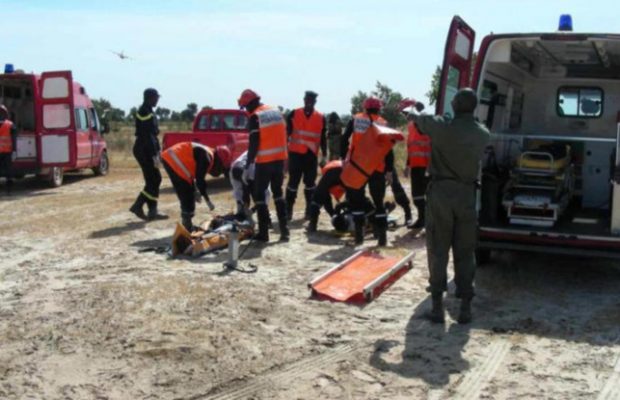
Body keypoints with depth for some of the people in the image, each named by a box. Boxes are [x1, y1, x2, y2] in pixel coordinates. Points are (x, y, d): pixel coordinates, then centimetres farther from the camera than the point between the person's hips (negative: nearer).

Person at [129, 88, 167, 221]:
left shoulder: (148, 111, 17)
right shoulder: (145, 112, -15)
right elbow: (147, 136, -21)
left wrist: (157, 151, 22)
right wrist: (155, 155, -22)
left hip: (146, 150, 10)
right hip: (144, 150, -10)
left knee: (153, 180, 9)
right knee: (154, 180, -7)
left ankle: (152, 212, 10)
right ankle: (137, 206, -3)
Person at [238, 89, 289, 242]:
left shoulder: (255, 117, -10)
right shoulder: (276, 111, 11)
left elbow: (253, 144, -15)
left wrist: (247, 167, -10)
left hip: (265, 161, -7)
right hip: (280, 158, 7)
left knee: (258, 194, 5)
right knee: (278, 192, 17)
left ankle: (263, 232, 2)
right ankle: (284, 230, 12)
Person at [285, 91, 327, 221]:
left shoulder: (321, 118, 5)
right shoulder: (294, 114, 1)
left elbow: (322, 138, 9)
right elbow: (287, 132, 3)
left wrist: (324, 156, 7)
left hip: (311, 155, 2)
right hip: (295, 153, -2)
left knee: (310, 183, 7)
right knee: (293, 182, -1)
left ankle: (310, 210, 14)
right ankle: (288, 210, 5)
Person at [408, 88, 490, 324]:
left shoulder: (441, 126, -8)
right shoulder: (483, 134, 1)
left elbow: (418, 120, 8)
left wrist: (411, 112, 33)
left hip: (440, 192, -2)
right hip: (467, 194, 2)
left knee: (438, 251, 5)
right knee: (465, 253, 9)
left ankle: (437, 306, 4)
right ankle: (465, 308, 10)